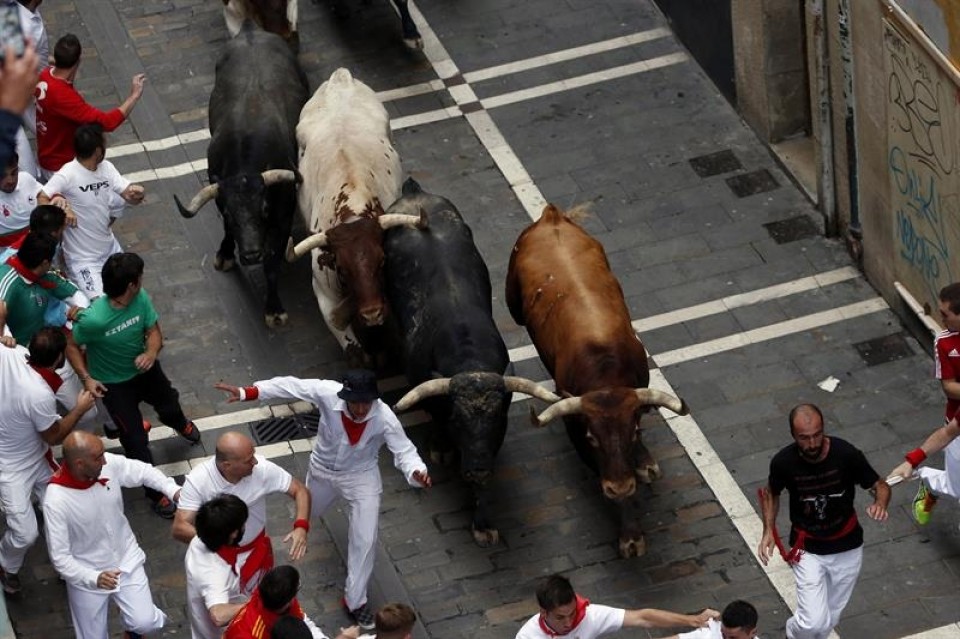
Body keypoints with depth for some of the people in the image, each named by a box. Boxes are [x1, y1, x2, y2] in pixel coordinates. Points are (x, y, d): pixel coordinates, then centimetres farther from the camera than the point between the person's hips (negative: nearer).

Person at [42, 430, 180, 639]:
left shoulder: (109, 464, -20)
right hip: (87, 576, -3)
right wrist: (93, 578, -39)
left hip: (126, 561, 3)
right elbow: (59, 557, -26)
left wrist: (174, 491, -17)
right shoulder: (56, 502, -32)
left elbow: (143, 471, -1)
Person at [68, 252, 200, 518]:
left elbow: (154, 331, -10)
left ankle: (180, 424, 69)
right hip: (114, 384, -5)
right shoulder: (93, 319, -38)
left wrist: (151, 353, -31)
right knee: (136, 440, 1)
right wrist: (87, 378, -27)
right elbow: (71, 345, -19)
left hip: (144, 369, 5)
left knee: (169, 404, 31)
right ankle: (155, 493, 23)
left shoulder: (141, 299, -25)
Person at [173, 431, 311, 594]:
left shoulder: (262, 469, -27)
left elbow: (300, 490, -16)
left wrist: (301, 527, -34)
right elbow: (179, 528, -31)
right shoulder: (198, 480, -31)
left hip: (255, 551, 2)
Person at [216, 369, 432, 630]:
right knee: (308, 510, 33)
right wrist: (247, 392, -35)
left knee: (365, 540, -4)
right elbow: (289, 386, -29)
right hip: (323, 469, 2)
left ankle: (355, 600, 16)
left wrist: (417, 471, -51)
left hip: (361, 477, -2)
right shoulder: (328, 393, -35)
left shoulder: (384, 418, -35)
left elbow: (404, 450, -29)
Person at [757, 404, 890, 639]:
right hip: (807, 550, -1)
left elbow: (880, 485, -9)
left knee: (830, 617, 16)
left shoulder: (846, 454, -23)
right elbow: (771, 492, 3)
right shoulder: (784, 462, -20)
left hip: (847, 548, 1)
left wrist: (880, 504, -32)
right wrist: (768, 530, -10)